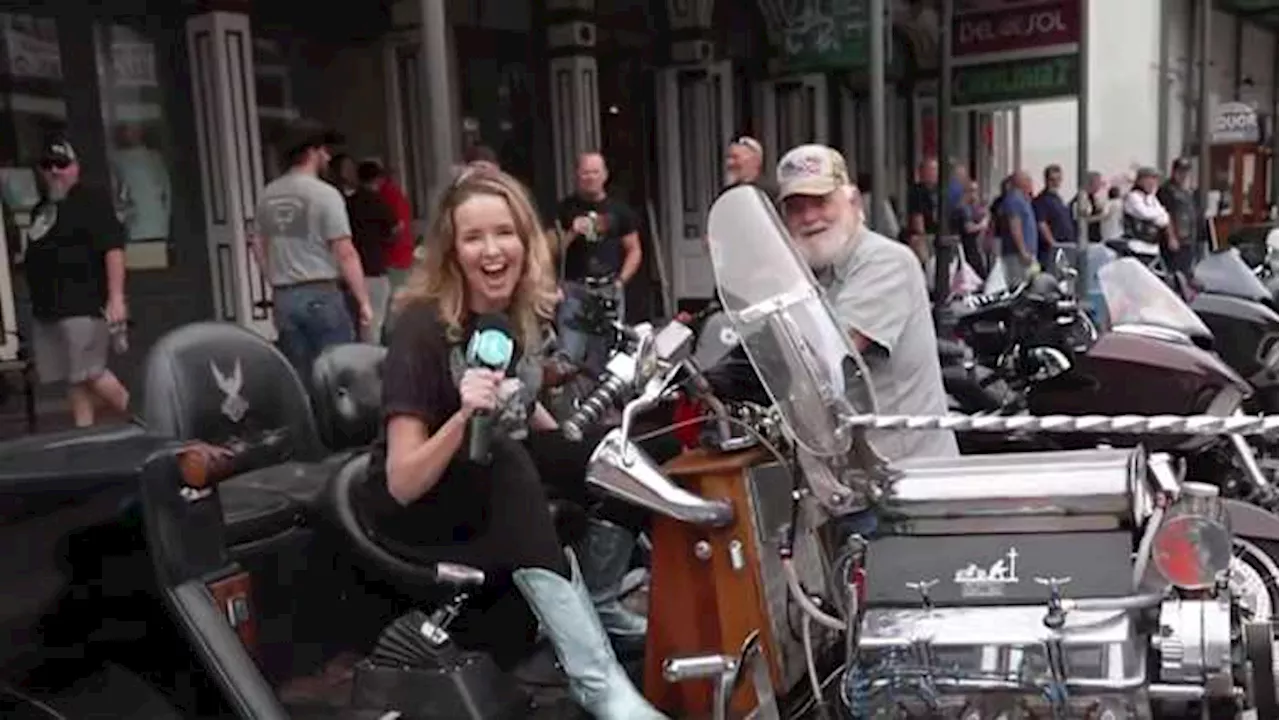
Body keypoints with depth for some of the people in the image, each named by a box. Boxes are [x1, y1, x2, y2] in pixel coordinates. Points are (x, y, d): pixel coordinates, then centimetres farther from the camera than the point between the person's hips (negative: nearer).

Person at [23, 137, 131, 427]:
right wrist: (40, 302, 20)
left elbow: (113, 249, -16)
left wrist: (116, 297, -24)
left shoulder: (92, 200, -7)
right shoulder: (41, 209, 19)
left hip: (84, 306, -8)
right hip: (48, 309, 8)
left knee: (90, 375, -10)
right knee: (73, 379, 7)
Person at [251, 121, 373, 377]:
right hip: (321, 294, -6)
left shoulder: (269, 195, 8)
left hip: (284, 298, 6)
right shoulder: (325, 193, -10)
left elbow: (259, 245, 17)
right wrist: (364, 301, -9)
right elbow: (345, 254, -13)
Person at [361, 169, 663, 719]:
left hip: (503, 494, 6)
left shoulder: (524, 312, -3)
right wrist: (462, 417, -41)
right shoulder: (422, 327, -21)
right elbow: (403, 484, -25)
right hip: (410, 513, -6)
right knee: (504, 459, -35)